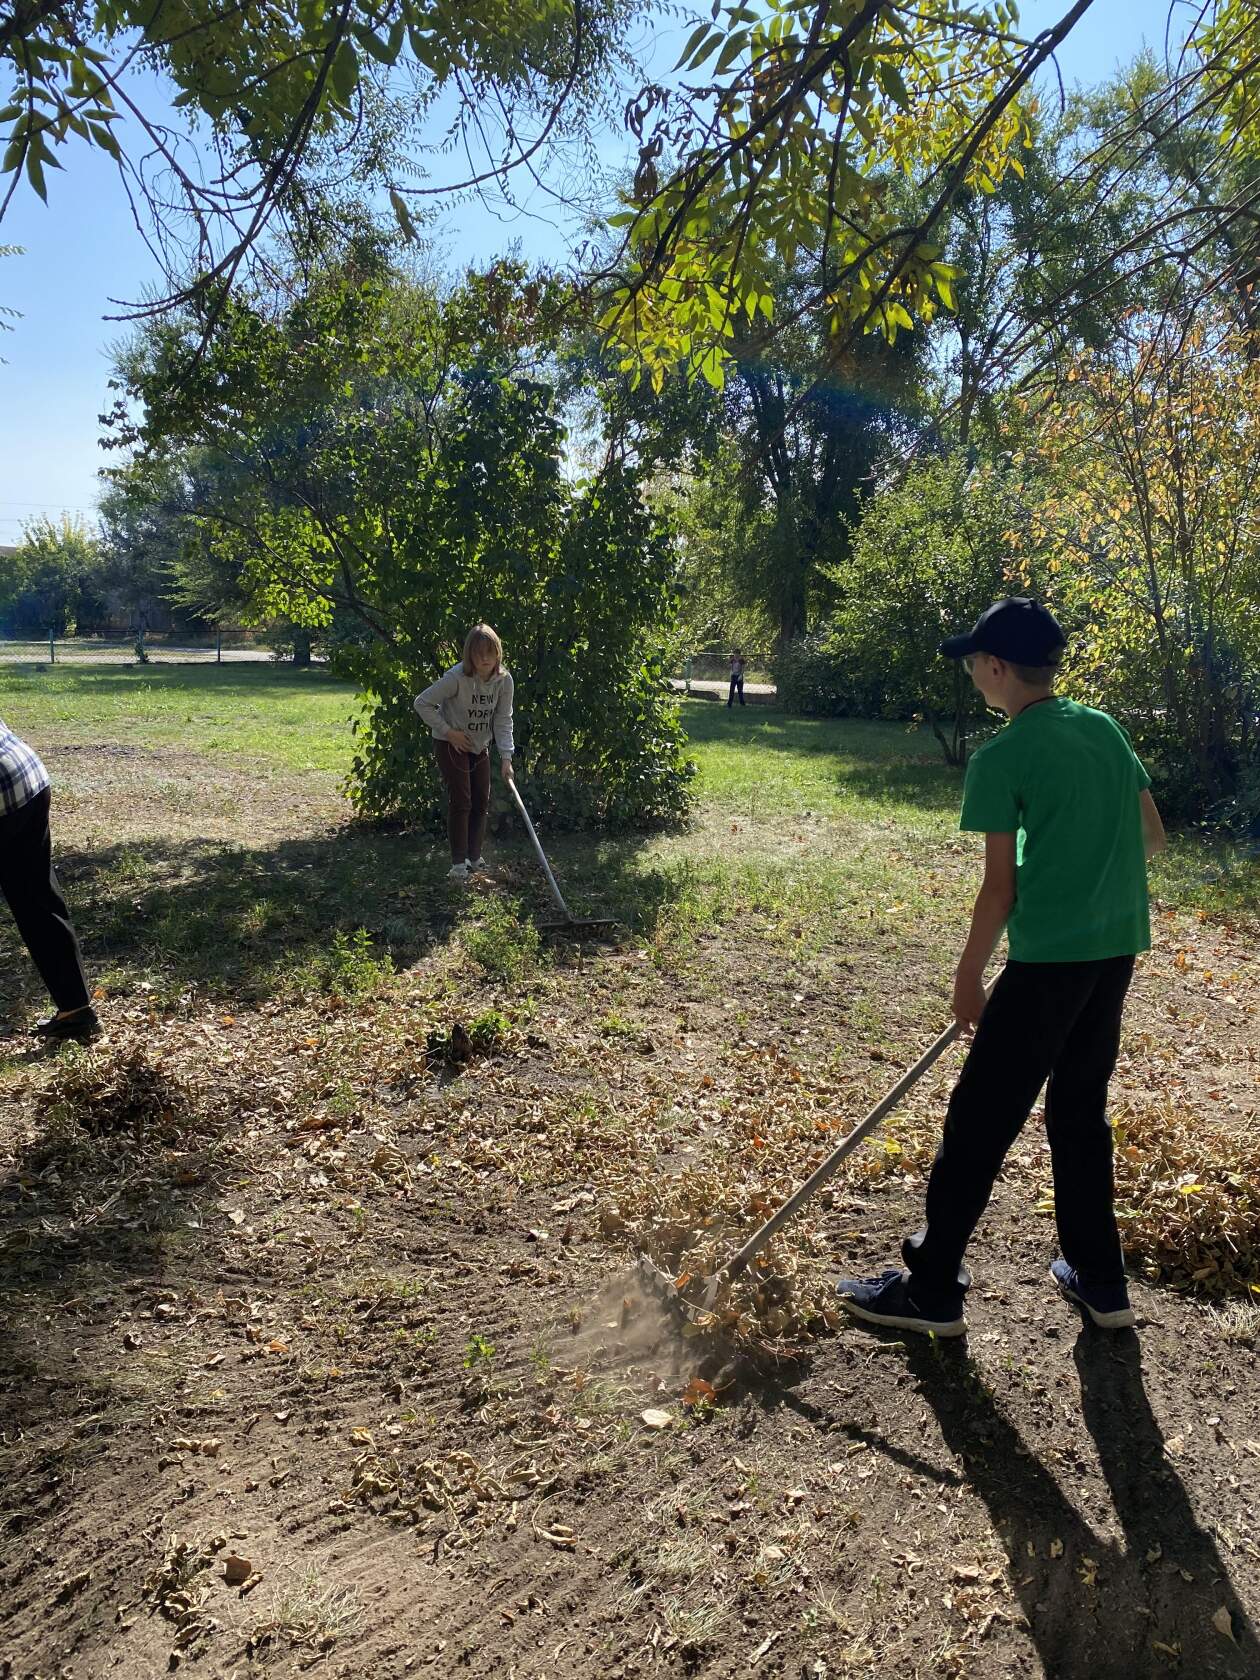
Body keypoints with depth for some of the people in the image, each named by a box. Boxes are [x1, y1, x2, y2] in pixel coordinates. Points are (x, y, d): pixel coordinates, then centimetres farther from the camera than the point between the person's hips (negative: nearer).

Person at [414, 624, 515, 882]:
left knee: (482, 802, 8)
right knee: (461, 802, -9)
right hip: (452, 745, -5)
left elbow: (503, 720, -11)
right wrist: (448, 731, -20)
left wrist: (506, 757, -21)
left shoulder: (504, 680, -13)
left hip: (480, 747, 6)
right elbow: (422, 703, -20)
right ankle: (459, 863, -1)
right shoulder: (457, 677, -26)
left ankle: (474, 856, 22)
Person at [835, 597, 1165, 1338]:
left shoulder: (1001, 758, -12)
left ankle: (932, 1289, 13)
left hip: (1049, 956, -8)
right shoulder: (1108, 728, 8)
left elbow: (1001, 886, -11)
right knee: (1081, 1110, 20)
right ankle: (1101, 1281, 30)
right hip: (1118, 949, 8)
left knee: (980, 1119, 2)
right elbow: (1153, 837, 13)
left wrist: (968, 979, -1)